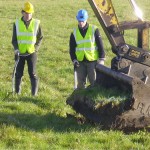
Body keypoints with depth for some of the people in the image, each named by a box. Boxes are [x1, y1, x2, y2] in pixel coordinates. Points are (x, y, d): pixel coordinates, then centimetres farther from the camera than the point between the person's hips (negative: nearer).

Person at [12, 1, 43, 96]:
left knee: (33, 74, -2)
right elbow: (14, 38, 4)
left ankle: (34, 93, 4)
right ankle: (17, 93, 17)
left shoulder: (36, 23, -3)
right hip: (20, 53, 1)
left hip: (31, 53, -1)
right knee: (18, 73, 7)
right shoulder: (17, 23, -1)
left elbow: (40, 37, 7)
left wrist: (36, 47, -6)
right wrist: (16, 48, -12)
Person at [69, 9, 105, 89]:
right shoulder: (74, 33, 5)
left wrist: (101, 59, -6)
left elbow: (100, 45, -1)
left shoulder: (94, 30, -3)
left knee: (94, 82, 0)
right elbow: (72, 49, 9)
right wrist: (74, 60, -5)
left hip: (92, 60, -3)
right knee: (81, 82, 7)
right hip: (80, 62, 3)